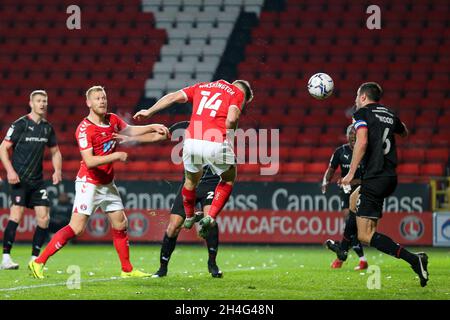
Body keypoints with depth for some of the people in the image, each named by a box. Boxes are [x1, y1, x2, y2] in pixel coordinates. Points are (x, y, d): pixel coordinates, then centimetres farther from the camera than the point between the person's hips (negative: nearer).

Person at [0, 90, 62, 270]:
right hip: (19, 179, -6)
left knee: (44, 217, -2)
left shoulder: (47, 127, 11)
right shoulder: (20, 124, -6)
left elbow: (55, 151, 23)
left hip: (37, 180, 6)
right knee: (17, 213, -17)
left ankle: (35, 259, 8)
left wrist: (57, 170, 6)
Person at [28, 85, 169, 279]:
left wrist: (152, 127, 12)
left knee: (120, 225, 10)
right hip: (89, 183, -8)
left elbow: (130, 130, 23)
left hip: (107, 183, 8)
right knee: (76, 228, -13)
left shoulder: (112, 120, 3)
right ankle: (39, 262, -10)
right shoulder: (85, 129, -20)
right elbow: (90, 161, -27)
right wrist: (116, 156, -23)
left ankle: (127, 270, 21)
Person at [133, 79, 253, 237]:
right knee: (229, 179, 24)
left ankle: (189, 217, 48)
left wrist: (149, 112, 24)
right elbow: (231, 119, -9)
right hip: (216, 144, -4)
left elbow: (174, 97, 18)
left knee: (191, 180, 30)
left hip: (191, 141, 4)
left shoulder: (203, 86, 24)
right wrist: (226, 136, 7)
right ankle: (210, 217, 11)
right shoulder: (238, 93, 10)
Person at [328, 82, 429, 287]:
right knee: (354, 200, 34)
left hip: (375, 177, -8)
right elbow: (404, 132, 37)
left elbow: (362, 141, -20)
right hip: (390, 177, 8)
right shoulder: (390, 114, 16)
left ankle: (413, 259, -25)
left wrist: (351, 174, -17)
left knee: (365, 235, -12)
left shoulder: (362, 113, -4)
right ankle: (343, 249, 46)